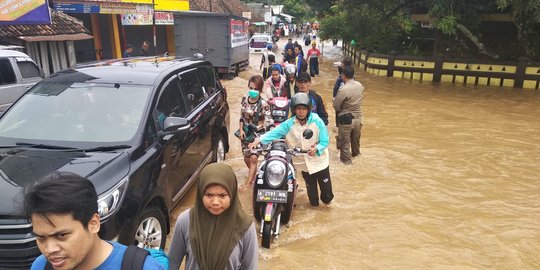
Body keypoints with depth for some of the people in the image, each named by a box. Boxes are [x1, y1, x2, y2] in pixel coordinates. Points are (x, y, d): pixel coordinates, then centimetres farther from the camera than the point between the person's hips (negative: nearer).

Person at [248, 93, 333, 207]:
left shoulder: (317, 121, -19)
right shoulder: (289, 124, -14)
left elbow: (324, 141, -16)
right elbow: (275, 132, -24)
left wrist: (317, 148, -36)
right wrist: (259, 139, -39)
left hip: (320, 160, -2)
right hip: (304, 163, 2)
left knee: (325, 185, 15)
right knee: (310, 186, 22)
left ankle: (327, 199, 47)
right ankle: (314, 202, 49)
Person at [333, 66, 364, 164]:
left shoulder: (343, 90, -26)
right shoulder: (360, 86, -7)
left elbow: (336, 106, -17)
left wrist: (335, 99, 1)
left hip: (346, 119, -6)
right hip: (358, 118, 6)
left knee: (344, 141, 14)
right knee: (356, 138, 28)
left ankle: (346, 159, 27)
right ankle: (356, 152, 48)